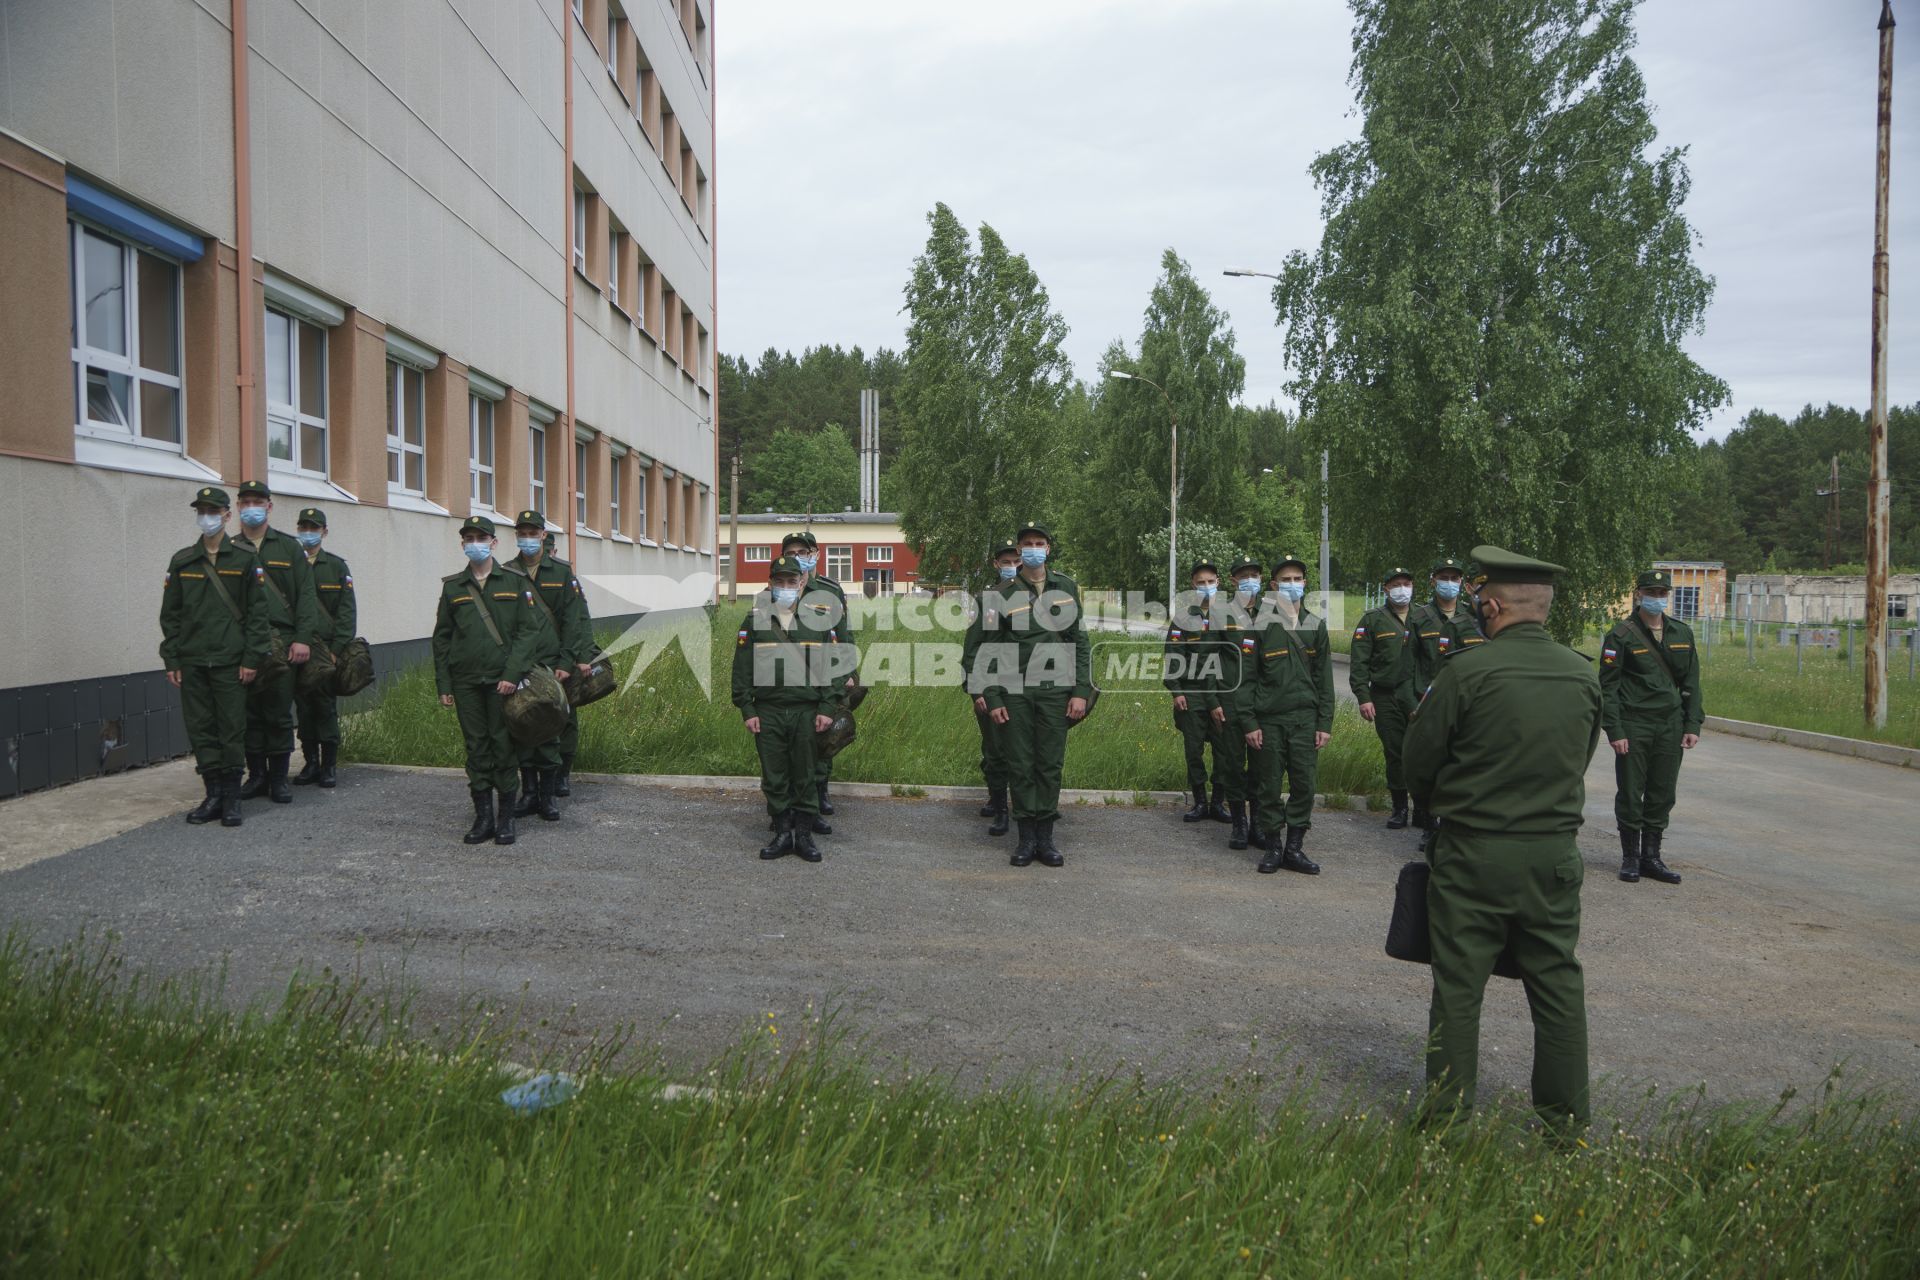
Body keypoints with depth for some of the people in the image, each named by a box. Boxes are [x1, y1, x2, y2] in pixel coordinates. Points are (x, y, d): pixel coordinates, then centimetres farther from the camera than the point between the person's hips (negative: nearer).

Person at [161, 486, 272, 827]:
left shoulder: (244, 559, 1)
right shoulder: (181, 562, 9)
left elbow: (257, 612, -1)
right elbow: (170, 614, 10)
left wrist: (251, 659, -7)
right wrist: (171, 661, 4)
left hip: (230, 663, -3)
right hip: (192, 662, 3)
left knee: (232, 729, -1)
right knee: (200, 730, 5)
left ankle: (232, 799, 7)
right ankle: (213, 795, 13)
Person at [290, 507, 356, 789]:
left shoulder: (337, 567, 5)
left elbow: (347, 612, 0)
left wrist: (337, 649, -9)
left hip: (327, 651, -2)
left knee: (326, 708, -1)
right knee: (303, 708, 6)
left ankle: (329, 766, 7)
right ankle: (310, 763, 15)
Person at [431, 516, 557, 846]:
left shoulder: (515, 581, 1)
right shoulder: (452, 587, 8)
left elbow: (529, 630, -3)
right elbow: (441, 638, 11)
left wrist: (512, 674, -12)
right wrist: (443, 685, 6)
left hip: (503, 679, -2)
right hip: (466, 681, 2)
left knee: (504, 745, 0)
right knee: (476, 746, 6)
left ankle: (506, 818, 10)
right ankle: (482, 816, 14)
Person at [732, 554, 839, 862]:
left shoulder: (819, 618, 5)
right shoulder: (754, 619, 6)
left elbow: (831, 665, 4)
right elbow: (742, 668, 6)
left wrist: (826, 708, -3)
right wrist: (747, 710, -1)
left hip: (807, 712, -1)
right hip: (767, 712, 1)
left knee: (806, 776, 4)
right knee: (774, 778, 6)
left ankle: (804, 834, 15)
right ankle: (783, 833, 17)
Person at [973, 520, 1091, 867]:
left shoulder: (1067, 589, 8)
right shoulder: (1003, 594, 5)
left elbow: (1080, 642, 8)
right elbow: (988, 649, 6)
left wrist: (1081, 692, 0)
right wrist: (992, 698, -1)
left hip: (1055, 690, 1)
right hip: (1014, 692, 0)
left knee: (1050, 764, 3)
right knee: (1020, 764, 2)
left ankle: (1045, 836, 12)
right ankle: (1027, 837, 11)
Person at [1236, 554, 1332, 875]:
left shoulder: (1316, 625, 8)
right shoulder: (1260, 626, -1)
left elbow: (1324, 678, 10)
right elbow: (1246, 677, -1)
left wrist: (1325, 723, 4)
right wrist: (1249, 723, -6)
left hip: (1305, 719, 2)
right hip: (1270, 720, -2)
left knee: (1304, 785, 2)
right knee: (1271, 786, 3)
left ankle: (1295, 848, 13)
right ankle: (1273, 848, 14)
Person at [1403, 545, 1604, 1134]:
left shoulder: (1466, 671, -14)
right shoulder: (1584, 676, 2)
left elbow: (1418, 764, -7)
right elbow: (1579, 762, 12)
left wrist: (1443, 804, 14)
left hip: (1474, 852, -4)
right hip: (1555, 853, 4)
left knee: (1458, 986, 6)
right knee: (1558, 984, 15)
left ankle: (1447, 1114, 14)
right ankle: (1566, 1116, 24)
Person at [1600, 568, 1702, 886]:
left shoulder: (1682, 633, 11)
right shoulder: (1621, 635, -5)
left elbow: (1691, 682, 13)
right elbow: (1607, 686, -6)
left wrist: (1693, 725, 5)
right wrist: (1614, 731, -12)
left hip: (1670, 727, 4)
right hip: (1633, 726, -4)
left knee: (1662, 795, 8)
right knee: (1630, 795, 2)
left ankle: (1651, 857, 18)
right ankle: (1630, 857, 14)